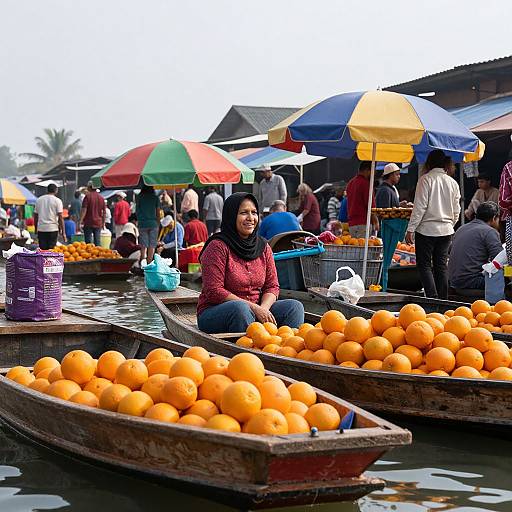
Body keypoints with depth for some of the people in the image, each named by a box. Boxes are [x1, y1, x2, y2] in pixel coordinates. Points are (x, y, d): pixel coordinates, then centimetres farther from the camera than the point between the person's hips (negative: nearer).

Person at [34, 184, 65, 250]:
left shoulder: (39, 200, 11)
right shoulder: (57, 201, -2)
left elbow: (35, 216, 14)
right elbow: (60, 217, -7)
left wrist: (36, 229, 22)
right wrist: (63, 232, -5)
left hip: (41, 229, 4)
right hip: (52, 229, -3)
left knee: (42, 250, 5)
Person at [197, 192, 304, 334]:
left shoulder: (263, 247, 9)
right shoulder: (218, 247, -11)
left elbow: (272, 286, 7)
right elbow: (214, 292, -17)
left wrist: (263, 308, -17)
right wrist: (254, 308, -21)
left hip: (256, 310, 6)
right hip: (215, 314, -6)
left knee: (294, 306, -13)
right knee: (240, 308, -37)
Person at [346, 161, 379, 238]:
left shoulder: (350, 183, 17)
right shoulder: (366, 183, -10)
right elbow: (371, 206, -13)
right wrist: (376, 222, -6)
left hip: (351, 224, 8)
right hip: (363, 224, -8)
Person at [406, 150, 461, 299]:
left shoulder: (426, 179, -8)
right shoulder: (452, 182, 8)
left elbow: (420, 207, -13)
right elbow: (456, 210, 12)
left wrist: (410, 229, -10)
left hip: (427, 229, -5)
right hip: (446, 230, 5)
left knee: (424, 265, 1)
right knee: (441, 265, 11)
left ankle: (433, 297, -11)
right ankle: (443, 299, 10)